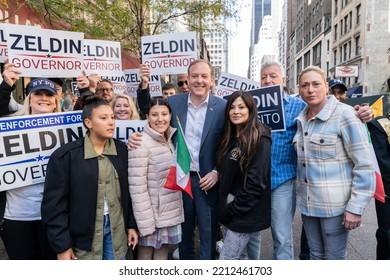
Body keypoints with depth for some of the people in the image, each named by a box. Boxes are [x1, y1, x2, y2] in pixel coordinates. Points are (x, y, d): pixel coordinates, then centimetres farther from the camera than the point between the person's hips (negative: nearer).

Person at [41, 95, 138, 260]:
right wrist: (62, 245, -9)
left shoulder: (121, 149, 0)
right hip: (84, 234, -3)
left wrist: (132, 224, 7)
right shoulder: (65, 156, -12)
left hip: (117, 227, 4)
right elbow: (54, 204, -10)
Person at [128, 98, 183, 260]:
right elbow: (137, 188, -20)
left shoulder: (169, 140, 6)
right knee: (146, 256, 11)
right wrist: (145, 223, -21)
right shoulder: (141, 144, -18)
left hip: (170, 213, 7)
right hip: (151, 215, -6)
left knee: (162, 255, 20)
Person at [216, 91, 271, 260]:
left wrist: (232, 210, -14)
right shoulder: (231, 137, 9)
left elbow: (255, 183, -20)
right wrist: (226, 208, 5)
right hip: (231, 211, 8)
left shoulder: (260, 140, -16)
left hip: (246, 213, -8)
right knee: (240, 257, 18)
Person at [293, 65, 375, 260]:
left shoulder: (344, 114, -12)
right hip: (307, 202, 6)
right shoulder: (301, 119, 7)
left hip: (335, 204, -5)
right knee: (316, 255, 19)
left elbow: (364, 165, -14)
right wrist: (302, 196, 10)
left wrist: (355, 207, -16)